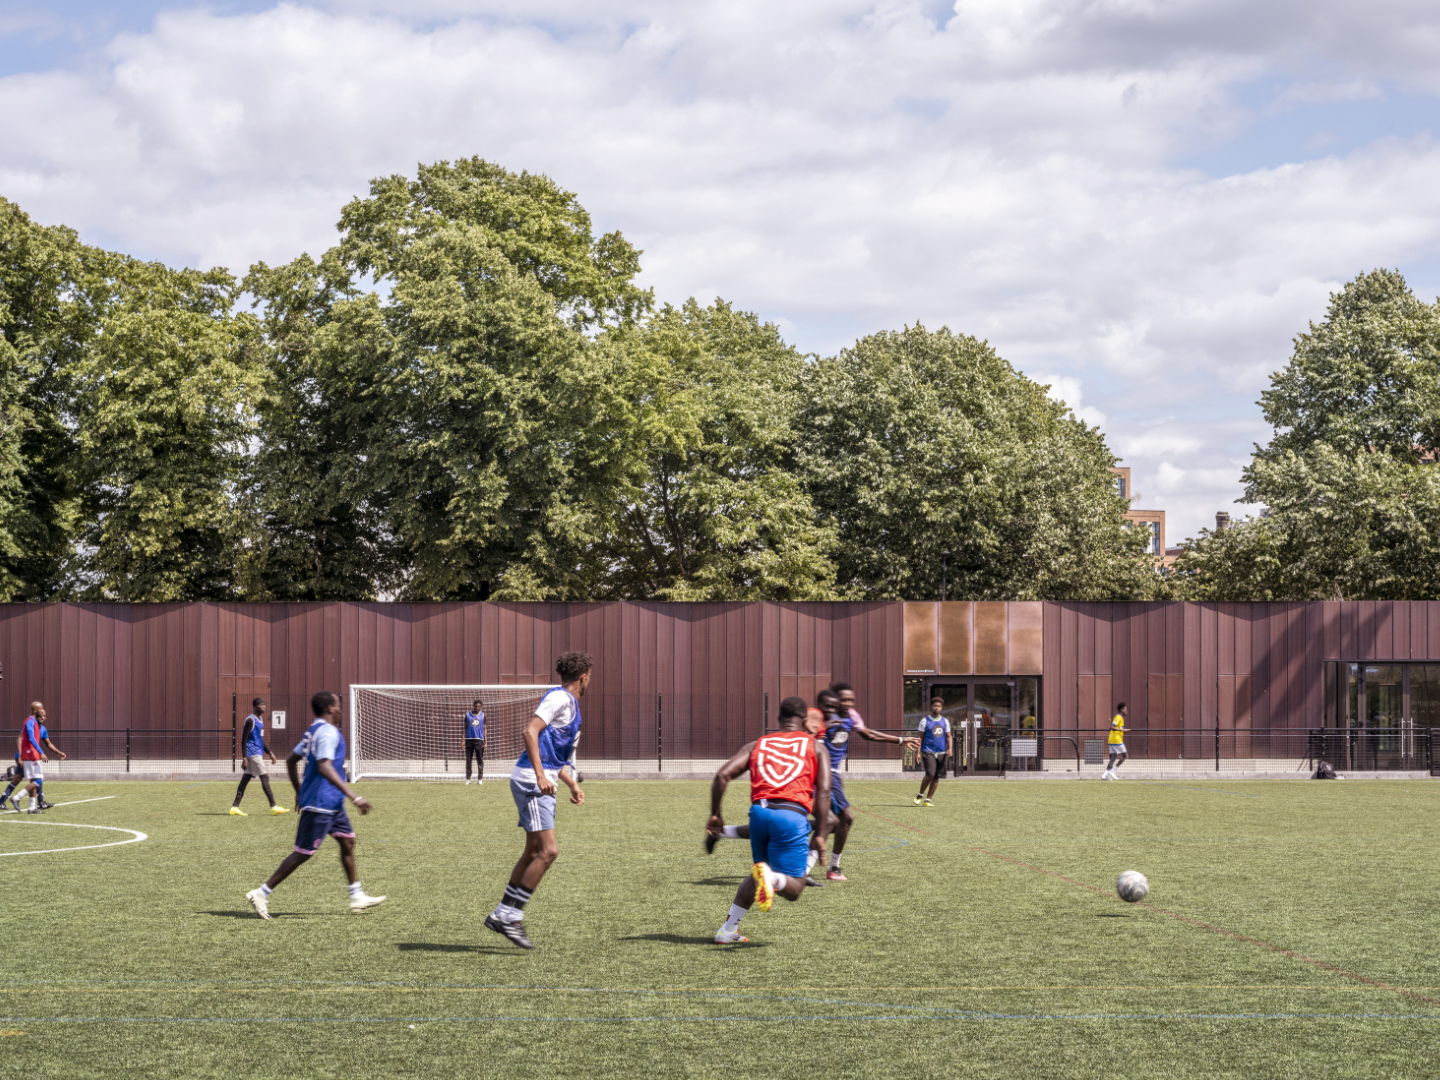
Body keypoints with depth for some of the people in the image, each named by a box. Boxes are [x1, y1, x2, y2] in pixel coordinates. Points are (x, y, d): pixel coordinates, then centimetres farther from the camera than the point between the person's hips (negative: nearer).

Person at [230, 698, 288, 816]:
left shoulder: (260, 719, 17)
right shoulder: (250, 720, -12)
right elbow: (244, 740, -15)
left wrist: (270, 752, 20)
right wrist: (245, 757, -20)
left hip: (258, 753, 9)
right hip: (253, 753, -9)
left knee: (245, 779, 7)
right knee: (264, 778, -10)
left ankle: (234, 807, 7)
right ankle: (273, 807, -10)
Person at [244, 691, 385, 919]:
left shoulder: (313, 731, 12)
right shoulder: (328, 732, -18)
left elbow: (291, 760, 19)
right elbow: (325, 767, -30)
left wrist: (299, 791, 28)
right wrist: (353, 796, -32)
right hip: (321, 804, -10)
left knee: (347, 841, 13)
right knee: (303, 853, -5)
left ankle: (357, 896, 16)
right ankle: (262, 894, -2)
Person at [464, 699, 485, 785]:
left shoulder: (482, 715, 8)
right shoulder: (468, 715, 8)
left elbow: (484, 729, 10)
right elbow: (465, 728, 10)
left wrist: (485, 742, 4)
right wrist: (463, 740, 2)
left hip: (479, 740, 0)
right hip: (469, 739, 0)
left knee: (480, 761, -2)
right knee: (468, 760, 1)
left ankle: (480, 779, 1)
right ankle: (468, 779, 6)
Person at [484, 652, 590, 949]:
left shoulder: (569, 703, 22)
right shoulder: (559, 698, -10)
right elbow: (530, 731, -23)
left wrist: (572, 785, 27)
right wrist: (540, 775, -28)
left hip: (542, 783, 10)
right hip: (530, 780, -10)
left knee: (534, 852, 11)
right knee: (548, 850, -15)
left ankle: (502, 914, 17)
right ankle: (511, 916, -11)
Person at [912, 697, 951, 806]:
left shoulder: (945, 721, 12)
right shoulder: (925, 721, 3)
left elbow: (948, 736, 15)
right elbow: (921, 737, 4)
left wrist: (949, 748, -1)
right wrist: (919, 752, -3)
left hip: (941, 753, 4)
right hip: (928, 751, -4)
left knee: (936, 777, 1)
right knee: (930, 774, -18)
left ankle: (928, 799, 9)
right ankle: (920, 795, 3)